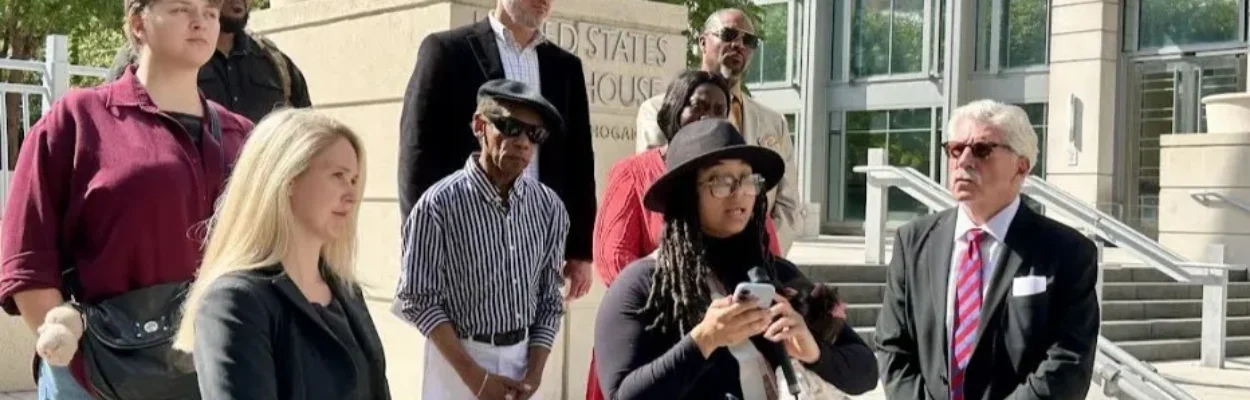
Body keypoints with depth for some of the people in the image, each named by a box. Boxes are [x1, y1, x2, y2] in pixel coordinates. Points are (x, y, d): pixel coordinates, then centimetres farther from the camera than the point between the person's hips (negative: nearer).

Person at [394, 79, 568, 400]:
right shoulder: (440, 204, -14)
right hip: (458, 359, -4)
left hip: (522, 357, 4)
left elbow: (550, 298, 5)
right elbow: (418, 298, -12)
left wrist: (534, 372, -5)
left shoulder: (549, 207, -1)